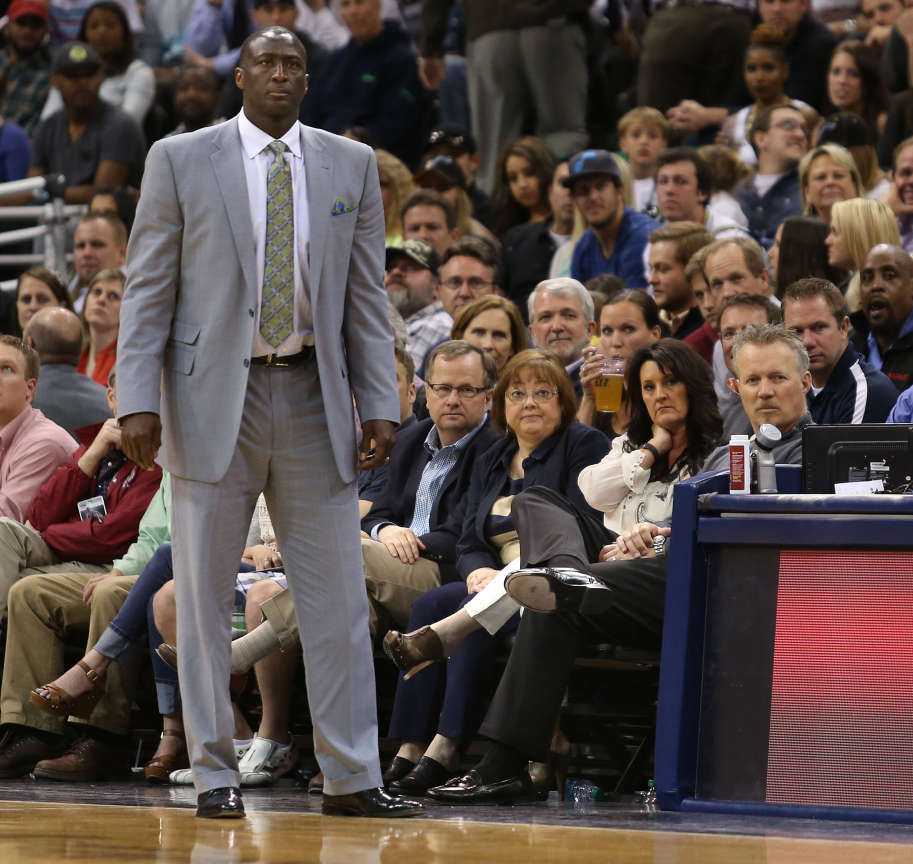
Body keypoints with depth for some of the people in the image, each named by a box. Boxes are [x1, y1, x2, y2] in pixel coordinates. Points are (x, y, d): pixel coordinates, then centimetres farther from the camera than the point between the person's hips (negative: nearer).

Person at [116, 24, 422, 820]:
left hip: (314, 398, 2)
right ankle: (215, 775, 9)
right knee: (203, 597, 1)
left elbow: (367, 299, 8)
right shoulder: (180, 160, 2)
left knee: (339, 597, 1)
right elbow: (148, 291, 0)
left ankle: (352, 779, 5)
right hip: (214, 398, -2)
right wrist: (138, 400, -9)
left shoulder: (351, 166, 9)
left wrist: (380, 405, 1)